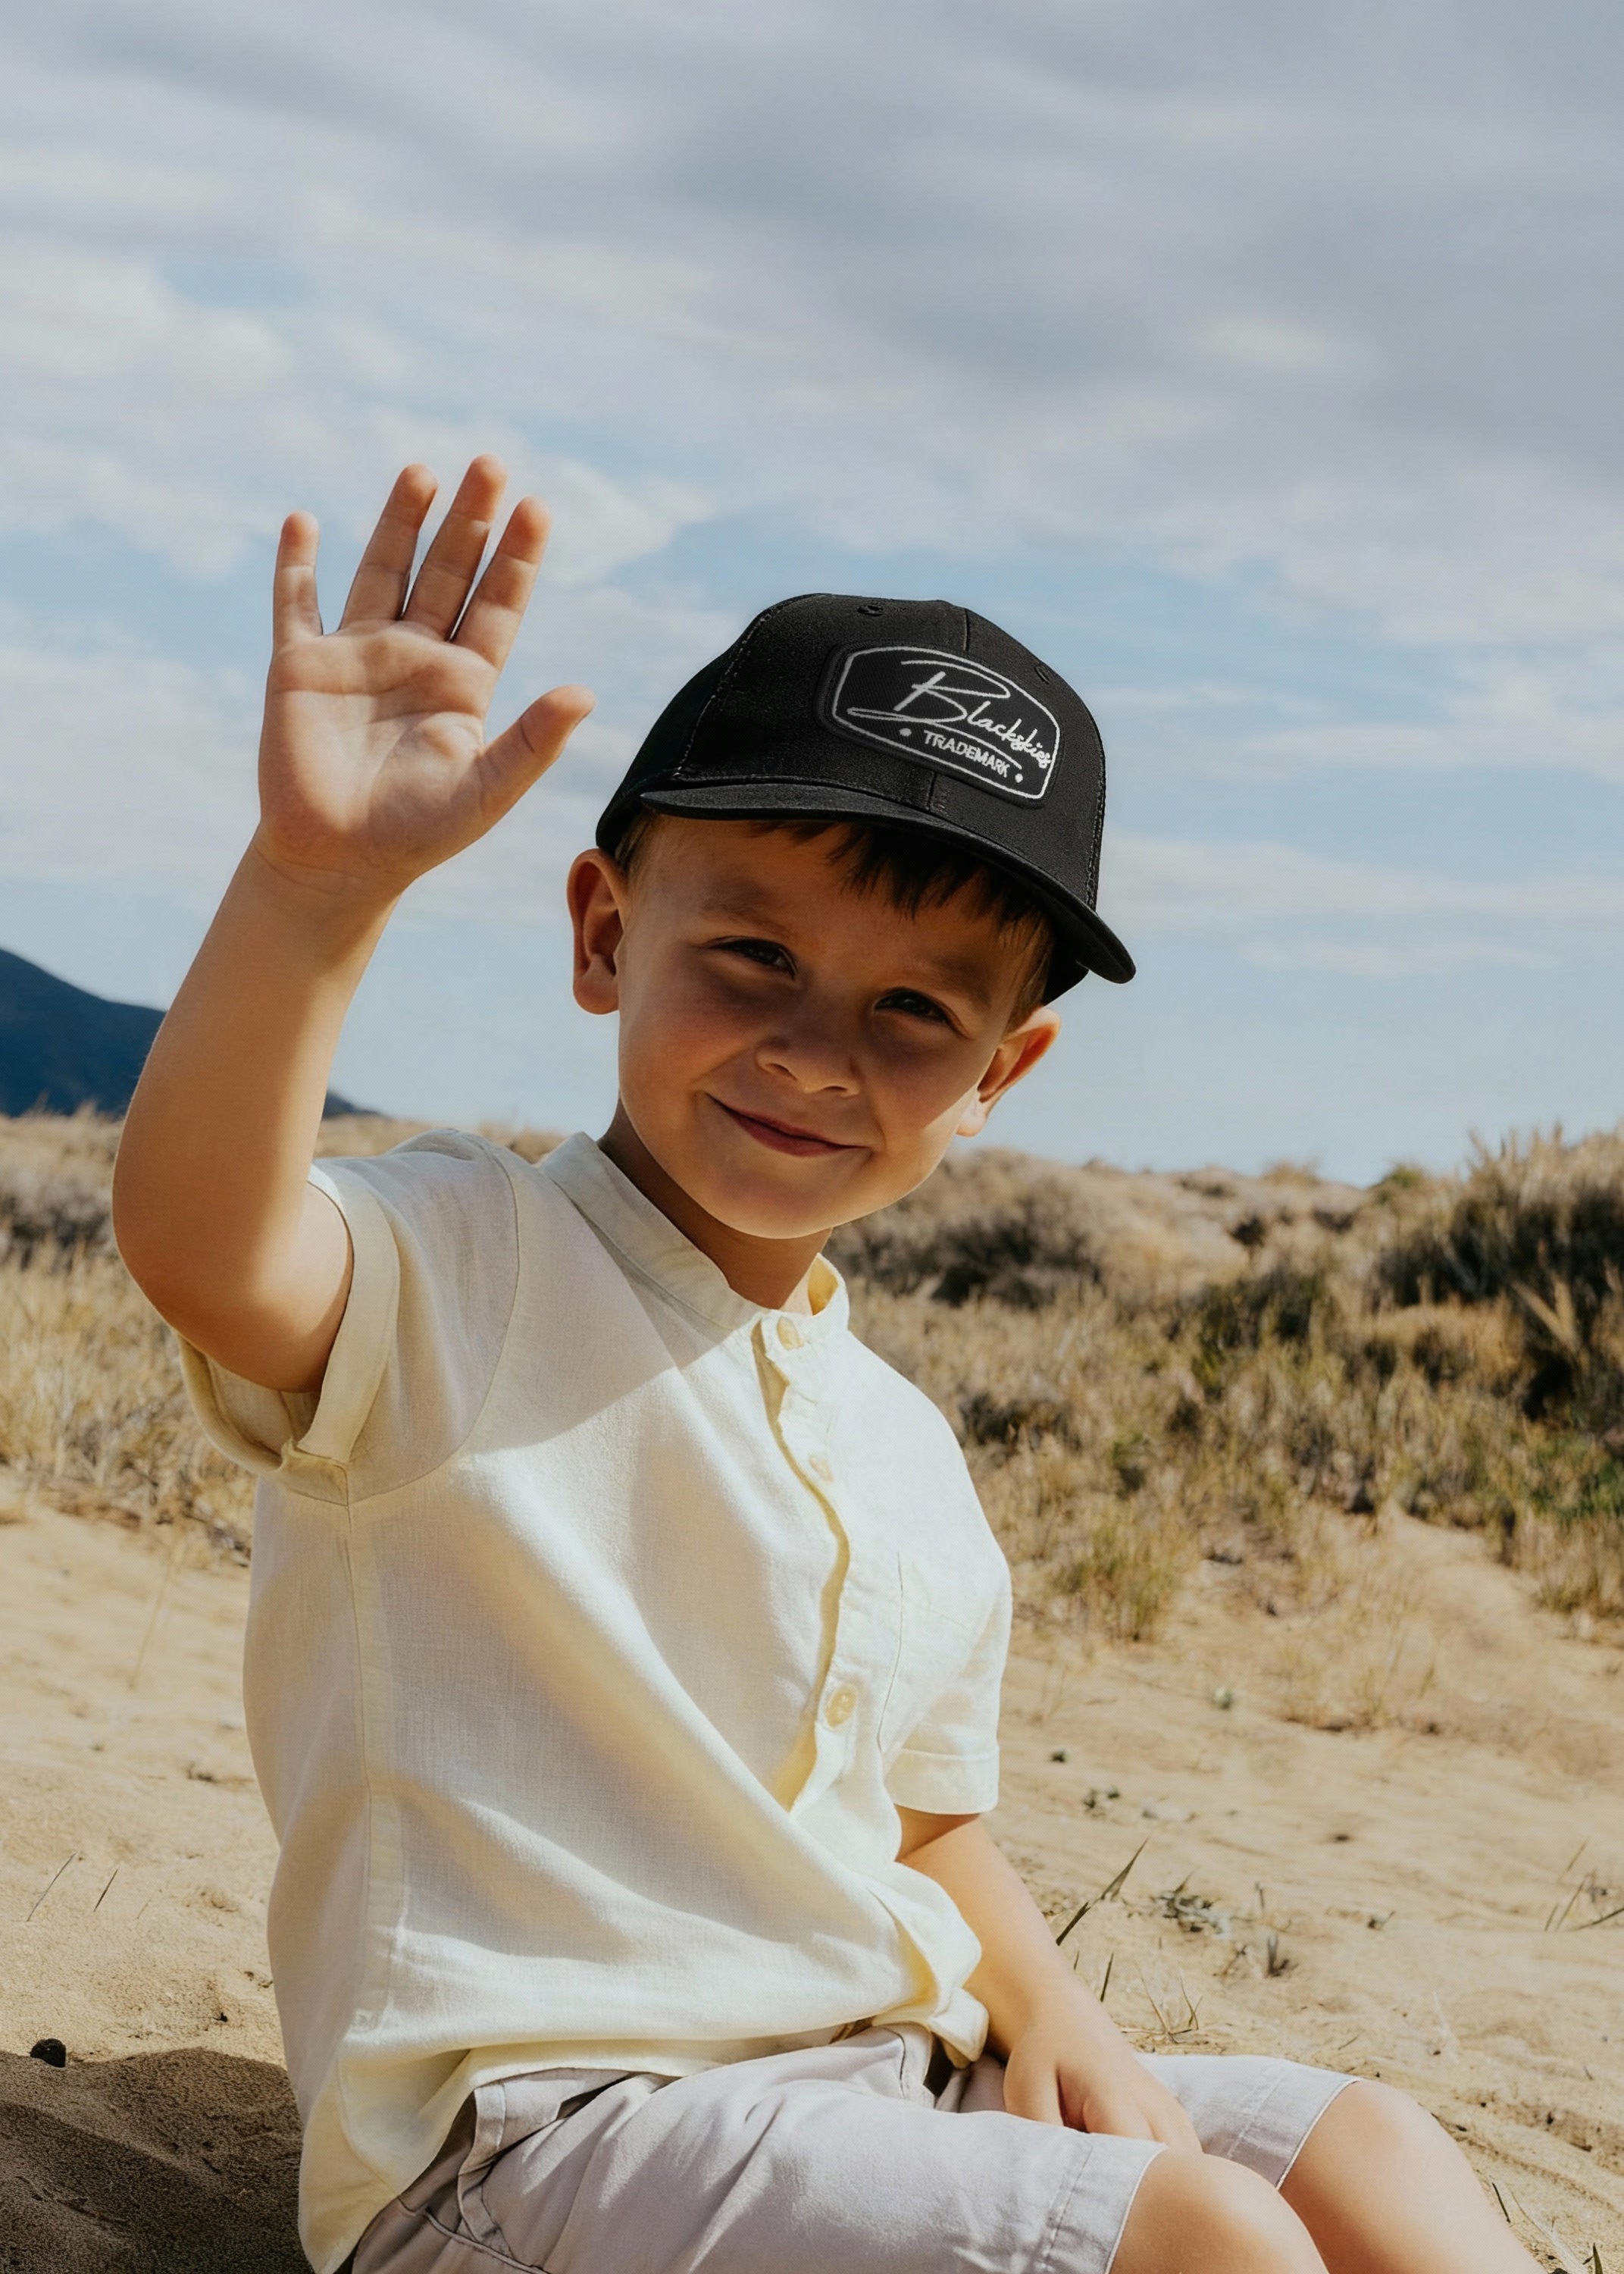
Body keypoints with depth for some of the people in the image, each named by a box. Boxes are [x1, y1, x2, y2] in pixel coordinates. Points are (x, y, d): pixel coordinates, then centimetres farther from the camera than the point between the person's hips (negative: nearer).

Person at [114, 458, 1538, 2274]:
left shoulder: (905, 1458, 12)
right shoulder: (459, 1276, -11)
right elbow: (197, 1241, -34)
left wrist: (1054, 2022, 3)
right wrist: (315, 881, -49)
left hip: (877, 2089, 8)